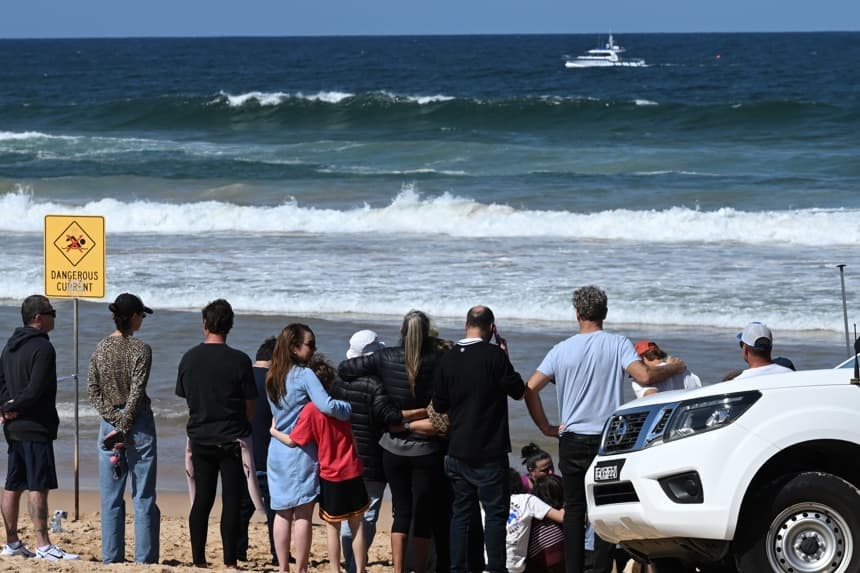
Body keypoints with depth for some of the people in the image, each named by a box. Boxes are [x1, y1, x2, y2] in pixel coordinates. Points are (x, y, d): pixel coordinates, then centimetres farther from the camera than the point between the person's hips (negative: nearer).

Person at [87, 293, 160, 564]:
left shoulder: (100, 348, 4)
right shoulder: (140, 349, -11)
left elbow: (93, 391, 1)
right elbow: (136, 393, -16)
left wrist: (114, 421, -4)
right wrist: (125, 427, -10)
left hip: (109, 424, 4)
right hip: (138, 423, -4)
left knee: (111, 497, 9)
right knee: (143, 496, 2)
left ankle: (112, 556, 8)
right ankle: (144, 557, 1)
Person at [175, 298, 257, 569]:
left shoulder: (189, 359, -1)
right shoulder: (239, 361, -11)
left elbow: (185, 397, 9)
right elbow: (250, 408, -6)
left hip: (200, 439, 3)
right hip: (231, 440, -3)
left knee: (202, 500, 10)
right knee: (231, 501, 0)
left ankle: (198, 560, 11)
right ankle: (229, 562, -2)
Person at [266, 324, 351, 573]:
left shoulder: (272, 377, 10)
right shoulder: (304, 375, -13)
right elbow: (327, 406, -23)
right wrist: (351, 409, -8)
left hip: (277, 451, 7)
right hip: (301, 452, -7)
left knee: (282, 513, 11)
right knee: (303, 514, -1)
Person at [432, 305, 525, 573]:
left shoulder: (447, 359, 2)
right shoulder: (494, 355, -14)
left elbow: (439, 405, 9)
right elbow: (517, 390, -5)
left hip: (458, 451, 5)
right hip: (490, 451, -5)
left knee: (461, 512, 11)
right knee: (495, 511, 1)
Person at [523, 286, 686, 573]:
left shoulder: (562, 349, 1)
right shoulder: (617, 344, -6)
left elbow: (531, 388, -4)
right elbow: (644, 376, -19)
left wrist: (546, 427, 4)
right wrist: (673, 368, -1)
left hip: (572, 441, 2)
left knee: (574, 509, 9)